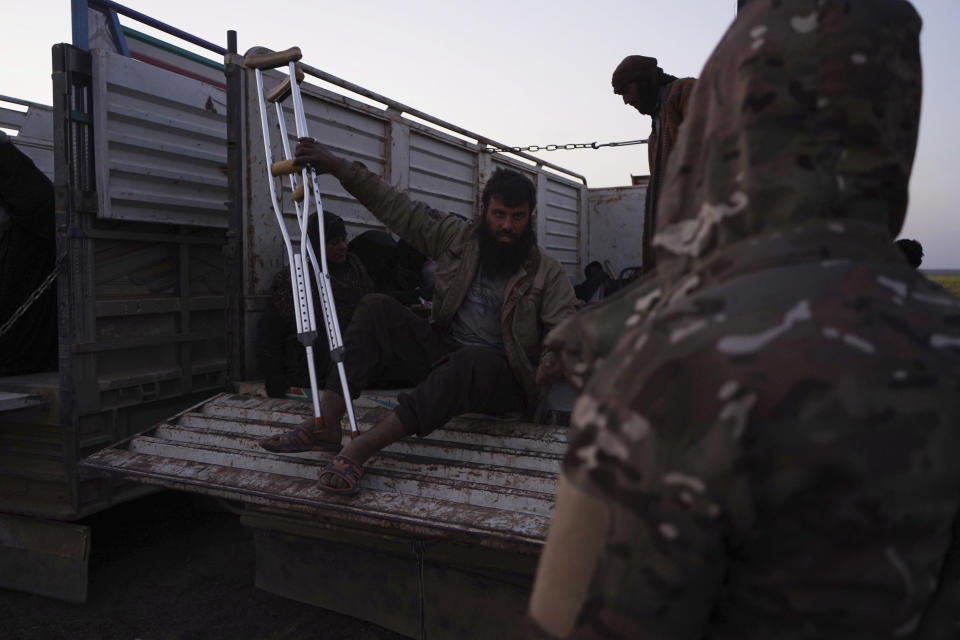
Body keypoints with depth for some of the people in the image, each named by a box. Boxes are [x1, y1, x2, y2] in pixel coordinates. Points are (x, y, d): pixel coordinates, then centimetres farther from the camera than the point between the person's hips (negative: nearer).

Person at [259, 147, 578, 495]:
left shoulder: (548, 274, -4)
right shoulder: (457, 237, 5)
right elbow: (397, 206, 4)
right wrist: (335, 165, 0)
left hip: (501, 380, -4)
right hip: (445, 356, 5)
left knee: (474, 361, -40)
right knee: (378, 308, -13)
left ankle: (361, 447, -42)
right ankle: (326, 422, -23)